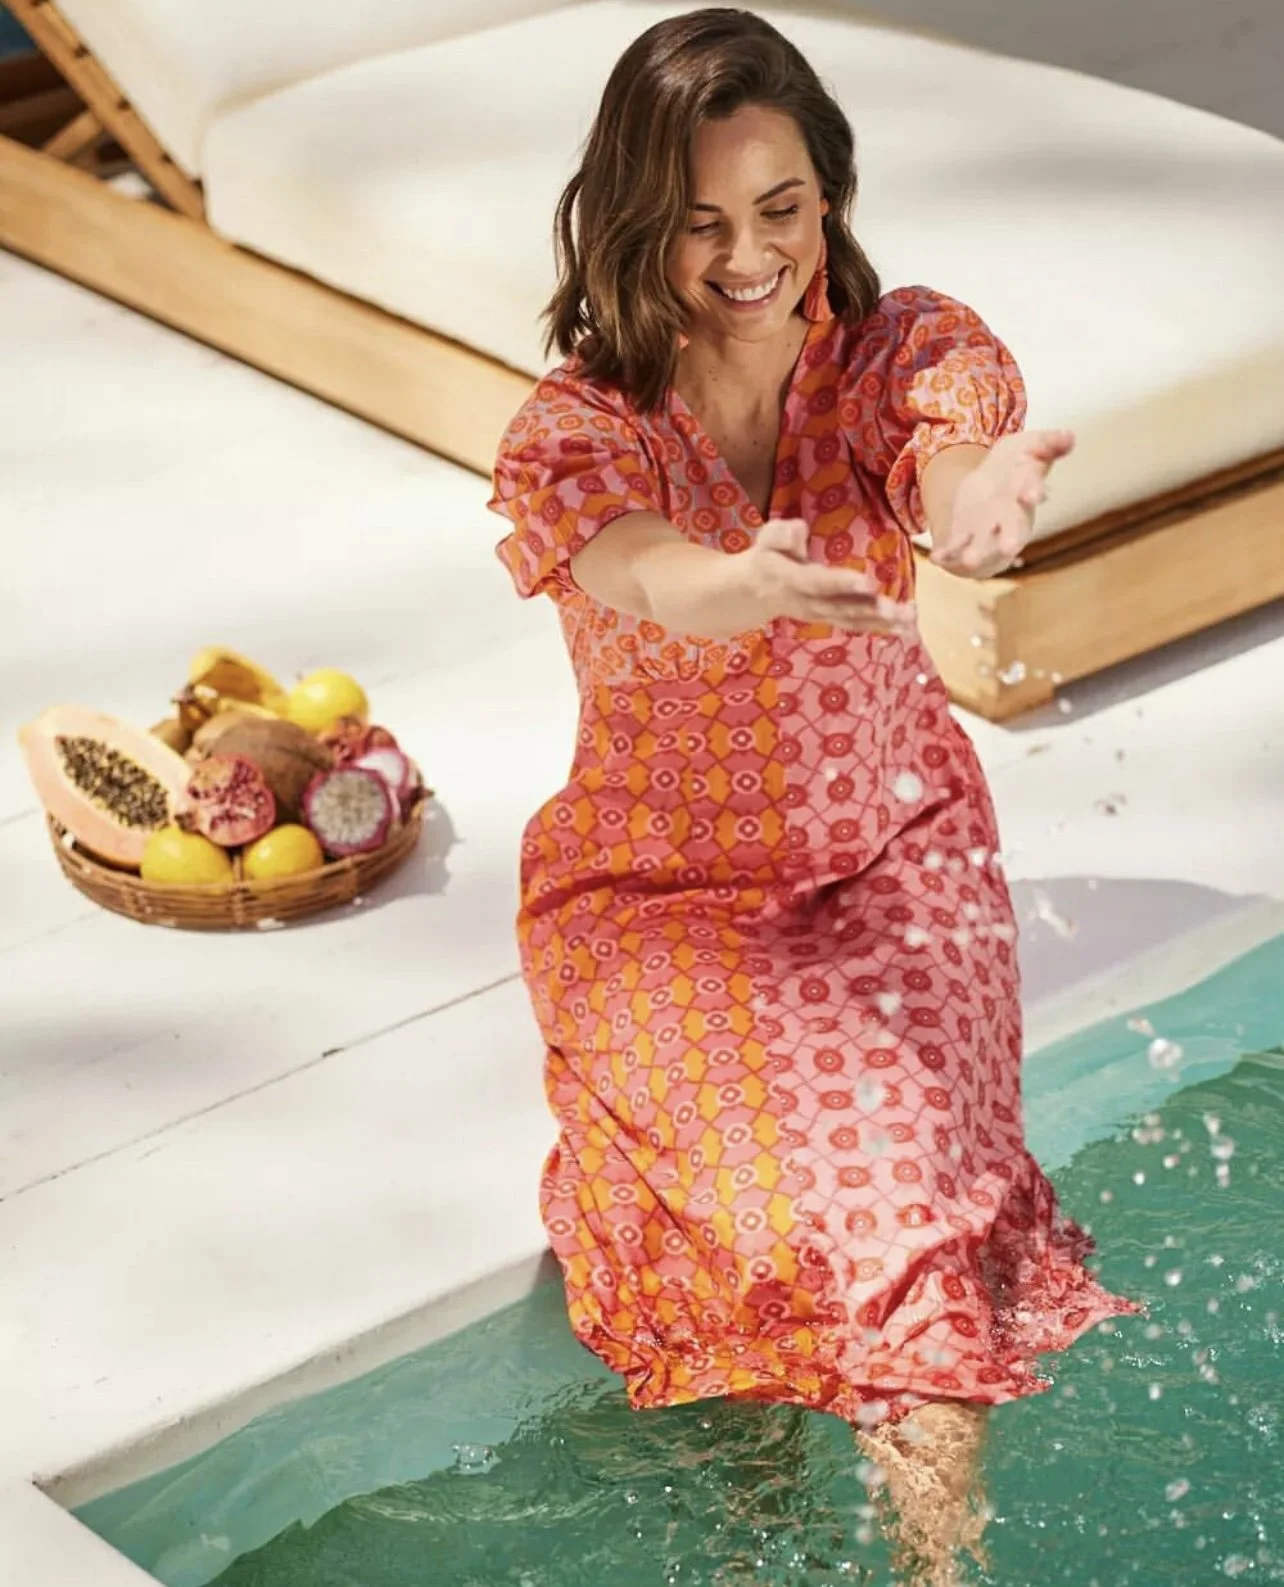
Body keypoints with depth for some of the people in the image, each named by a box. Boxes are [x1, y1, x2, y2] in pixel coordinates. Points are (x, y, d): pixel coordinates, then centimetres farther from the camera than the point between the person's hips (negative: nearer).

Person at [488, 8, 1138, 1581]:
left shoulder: (904, 353, -8)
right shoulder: (577, 429, -13)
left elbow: (959, 468, -32)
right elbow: (651, 580, -35)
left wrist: (985, 494, -59)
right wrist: (739, 587, -61)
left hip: (894, 859, 1)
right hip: (660, 890, -1)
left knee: (909, 1169, -26)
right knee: (795, 1184, -26)